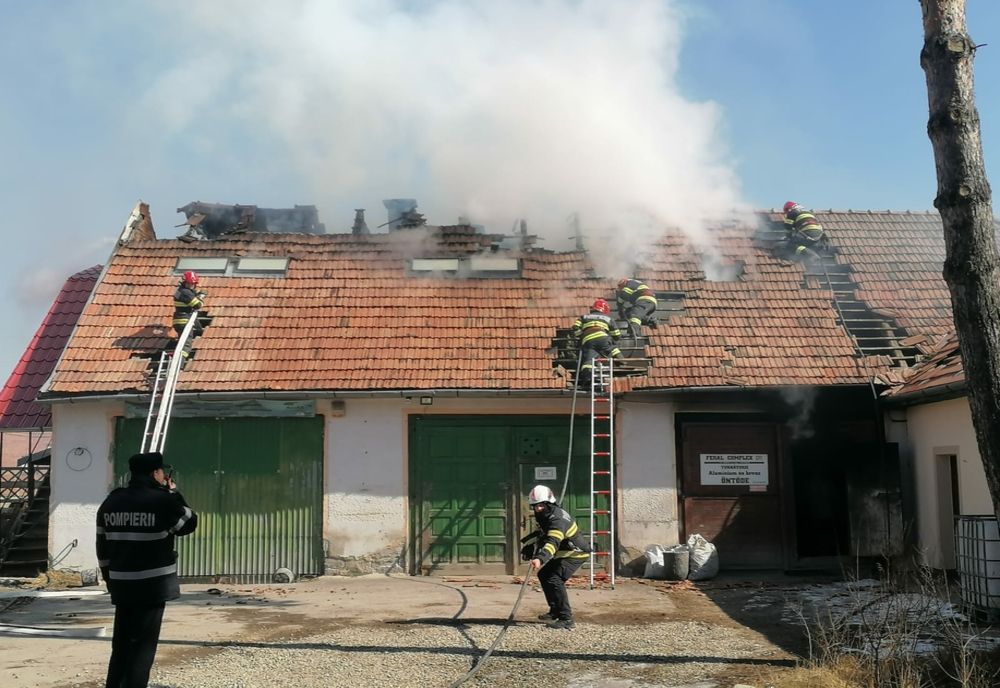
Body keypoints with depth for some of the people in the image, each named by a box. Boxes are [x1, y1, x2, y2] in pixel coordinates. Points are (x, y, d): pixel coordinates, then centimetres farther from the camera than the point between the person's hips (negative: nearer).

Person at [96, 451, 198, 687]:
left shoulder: (111, 502, 8)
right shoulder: (162, 500, -13)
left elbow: (102, 545, 13)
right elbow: (189, 524, 1)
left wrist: (109, 576, 22)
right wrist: (174, 493, 7)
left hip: (122, 584, 6)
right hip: (153, 584, -6)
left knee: (121, 641, 16)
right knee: (143, 643, 0)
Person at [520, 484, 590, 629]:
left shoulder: (557, 520, -32)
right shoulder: (544, 515, -1)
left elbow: (553, 542, -48)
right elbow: (542, 534, 19)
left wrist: (540, 559, -63)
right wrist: (528, 546, 11)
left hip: (575, 554, -10)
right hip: (563, 553, 10)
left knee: (554, 579, -23)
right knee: (544, 575, 16)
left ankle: (566, 619, -20)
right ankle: (555, 611, 28)